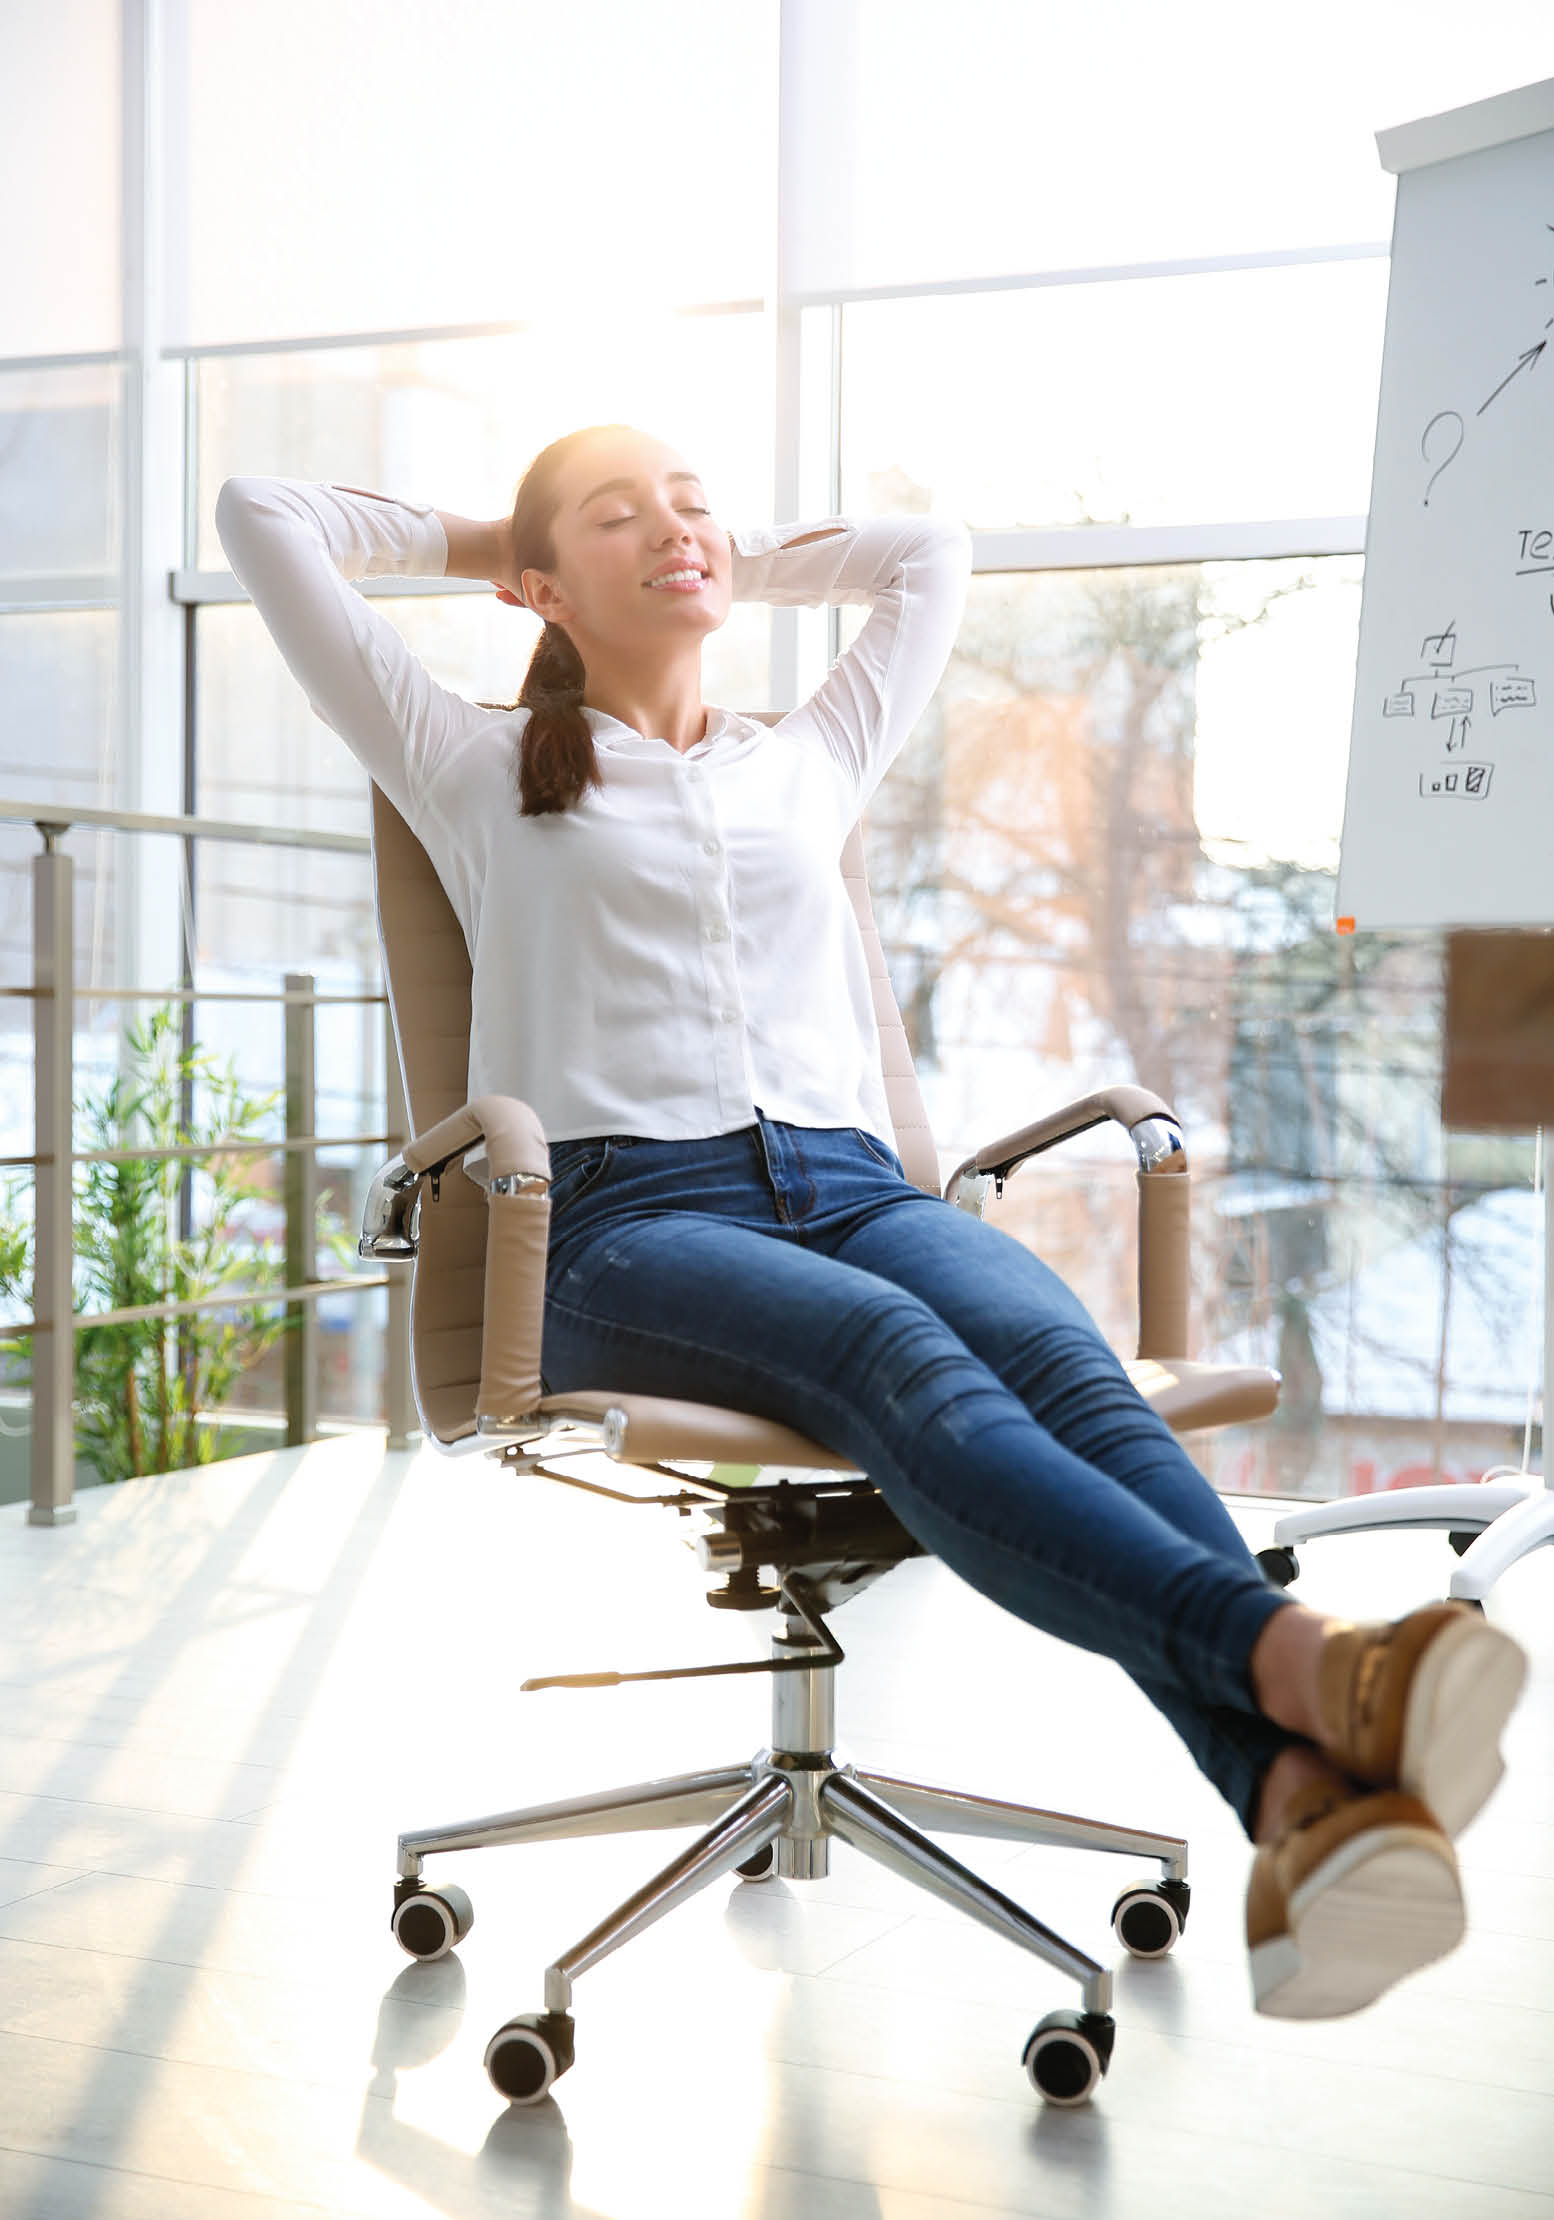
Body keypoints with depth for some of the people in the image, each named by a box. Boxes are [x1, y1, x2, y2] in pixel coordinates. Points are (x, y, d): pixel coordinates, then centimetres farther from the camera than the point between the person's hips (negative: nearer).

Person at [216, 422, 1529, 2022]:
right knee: (902, 1359, -38)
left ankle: (1307, 1807, -57)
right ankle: (1308, 1664, -60)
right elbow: (264, 513, 24)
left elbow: (932, 552, 45)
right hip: (629, 1217, -3)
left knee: (1058, 1357, -33)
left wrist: (739, 560, 46)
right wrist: (476, 543, 36)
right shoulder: (481, 774, 22)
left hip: (851, 1184, 4)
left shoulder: (810, 764, 32)